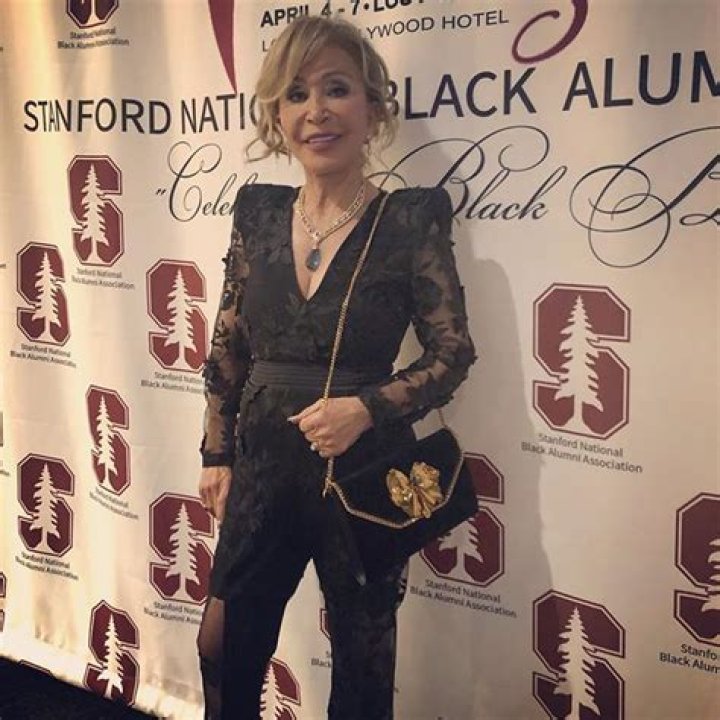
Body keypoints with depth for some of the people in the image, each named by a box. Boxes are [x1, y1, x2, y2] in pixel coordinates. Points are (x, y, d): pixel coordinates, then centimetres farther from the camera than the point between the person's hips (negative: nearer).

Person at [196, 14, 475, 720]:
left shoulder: (411, 219, -10)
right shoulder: (258, 212, 2)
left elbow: (452, 352, -6)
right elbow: (228, 348, 8)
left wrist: (365, 408, -20)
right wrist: (216, 455, 8)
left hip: (365, 467, -3)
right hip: (264, 463, 4)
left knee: (362, 661, 14)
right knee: (226, 648, 15)